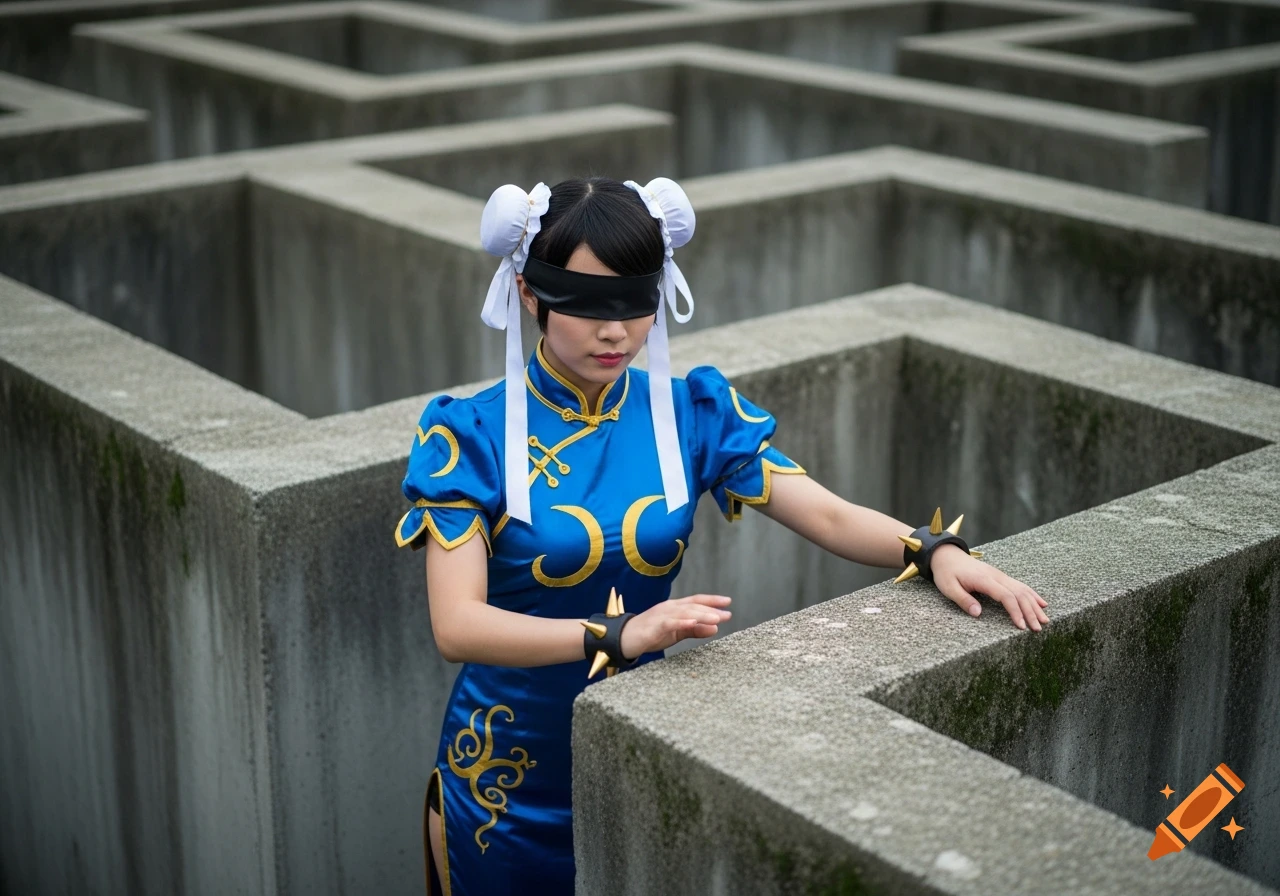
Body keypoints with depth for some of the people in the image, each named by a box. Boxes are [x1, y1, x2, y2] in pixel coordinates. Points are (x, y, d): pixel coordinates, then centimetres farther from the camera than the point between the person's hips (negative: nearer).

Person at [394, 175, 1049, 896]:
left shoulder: (691, 414, -5)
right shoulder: (474, 436, -15)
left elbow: (832, 517, -10)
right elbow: (457, 624, -25)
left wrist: (935, 551, -29)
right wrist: (619, 635, -39)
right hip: (507, 773, -2)